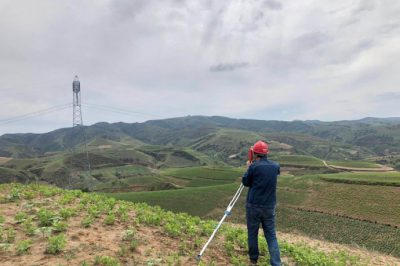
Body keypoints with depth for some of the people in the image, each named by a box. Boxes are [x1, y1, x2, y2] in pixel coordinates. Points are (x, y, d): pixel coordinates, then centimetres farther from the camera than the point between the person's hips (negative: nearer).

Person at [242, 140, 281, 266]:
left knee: (252, 233, 13)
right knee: (271, 235, 9)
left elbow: (245, 182, 1)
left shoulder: (254, 166, -12)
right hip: (269, 206, 3)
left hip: (253, 205, -3)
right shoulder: (275, 166, 1)